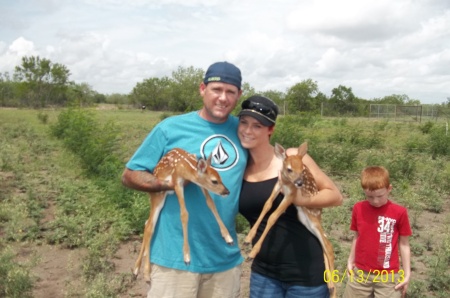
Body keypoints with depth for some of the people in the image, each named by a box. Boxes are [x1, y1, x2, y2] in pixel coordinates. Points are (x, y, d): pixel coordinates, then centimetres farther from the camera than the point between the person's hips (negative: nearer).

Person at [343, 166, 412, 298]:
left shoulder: (399, 212, -12)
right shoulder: (358, 208, -3)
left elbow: (404, 243, -2)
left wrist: (407, 274, 2)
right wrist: (350, 261, 15)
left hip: (388, 276, -3)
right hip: (360, 273, 3)